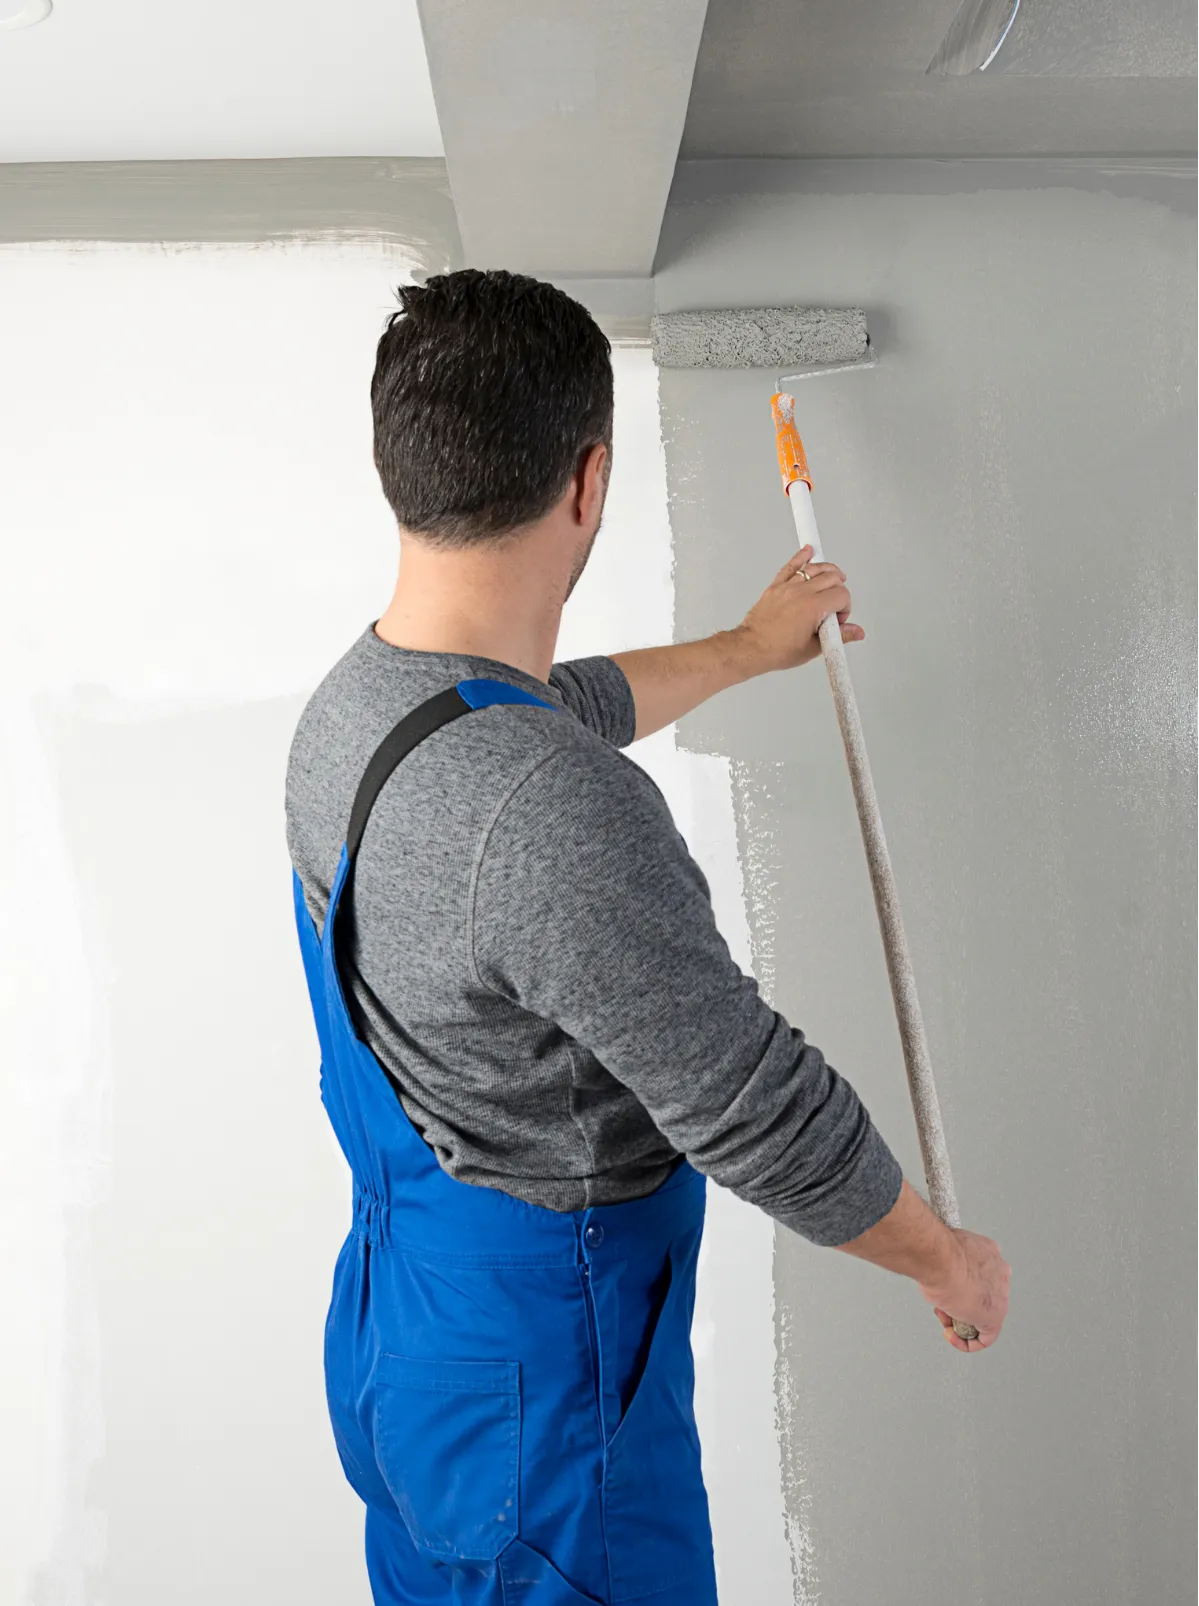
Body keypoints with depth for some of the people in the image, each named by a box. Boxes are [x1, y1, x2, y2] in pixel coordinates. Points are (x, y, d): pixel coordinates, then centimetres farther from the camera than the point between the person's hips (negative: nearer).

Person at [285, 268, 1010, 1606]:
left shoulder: (351, 700, -4)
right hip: (539, 1401, -8)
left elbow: (577, 706, 17)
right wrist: (948, 1258, -7)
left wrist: (750, 645, 32)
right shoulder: (553, 817, -36)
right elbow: (760, 1116, -27)